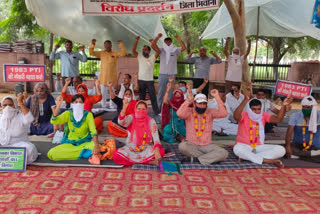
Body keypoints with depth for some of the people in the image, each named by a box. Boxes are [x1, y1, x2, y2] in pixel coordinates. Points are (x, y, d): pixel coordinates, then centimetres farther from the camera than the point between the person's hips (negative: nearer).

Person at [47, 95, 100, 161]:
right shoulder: (68, 114, 1)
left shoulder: (88, 114, -4)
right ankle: (84, 153, -22)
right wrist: (58, 105, -26)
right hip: (69, 144, 4)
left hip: (85, 143, -4)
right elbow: (54, 121, -15)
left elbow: (93, 131, -17)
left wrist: (96, 145, -34)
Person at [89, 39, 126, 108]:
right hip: (103, 77, 1)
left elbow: (124, 53, -9)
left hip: (112, 77, -1)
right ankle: (103, 106, 17)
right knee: (103, 93, 6)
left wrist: (121, 44, -18)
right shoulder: (101, 53, 5)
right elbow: (92, 53, 2)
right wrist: (92, 44, -10)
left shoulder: (115, 53, 3)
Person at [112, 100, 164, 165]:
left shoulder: (151, 121, -6)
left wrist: (157, 151, -35)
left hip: (146, 150, 0)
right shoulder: (131, 118, -7)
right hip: (131, 150, 1)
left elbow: (156, 137, -17)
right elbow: (121, 122, -29)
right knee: (116, 155, -27)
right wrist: (124, 108, -47)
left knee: (161, 151, -28)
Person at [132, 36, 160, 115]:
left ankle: (157, 112, 9)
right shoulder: (140, 57, 6)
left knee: (153, 97, 2)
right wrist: (136, 41, -12)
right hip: (141, 80, 2)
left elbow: (158, 51, -13)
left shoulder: (152, 57, 2)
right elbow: (133, 50, -6)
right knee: (141, 97, 9)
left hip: (150, 80, -2)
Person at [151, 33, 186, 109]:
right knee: (160, 93, 4)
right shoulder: (161, 50, 3)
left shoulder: (175, 50, 6)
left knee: (170, 93, 5)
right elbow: (153, 45, -8)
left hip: (172, 75, 1)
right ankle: (159, 108, 12)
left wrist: (179, 39, -10)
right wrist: (157, 37, -8)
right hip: (162, 74, 0)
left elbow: (184, 47, -6)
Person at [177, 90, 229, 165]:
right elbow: (180, 114, -26)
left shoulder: (210, 112, 1)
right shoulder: (189, 111, -5)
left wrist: (217, 97, -19)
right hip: (191, 145, -1)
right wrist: (188, 101, -32)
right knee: (182, 146, -35)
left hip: (207, 145, 1)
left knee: (224, 153, -22)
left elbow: (223, 113, -16)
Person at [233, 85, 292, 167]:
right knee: (237, 149, -40)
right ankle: (267, 160, -31)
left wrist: (283, 105, -28)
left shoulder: (263, 115, 2)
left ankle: (246, 156, -28)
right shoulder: (244, 115, -12)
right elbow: (236, 116, -37)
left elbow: (278, 119, -12)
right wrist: (246, 100, -47)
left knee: (281, 150, -15)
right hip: (243, 146, -5)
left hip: (258, 147, 5)